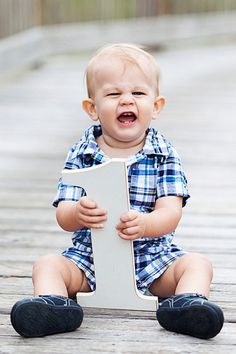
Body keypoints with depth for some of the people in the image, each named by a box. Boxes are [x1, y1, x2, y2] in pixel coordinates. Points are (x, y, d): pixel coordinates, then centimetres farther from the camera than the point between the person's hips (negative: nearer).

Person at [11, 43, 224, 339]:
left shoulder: (164, 156, -3)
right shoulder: (80, 155, -1)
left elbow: (170, 213, -14)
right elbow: (63, 216, -7)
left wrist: (144, 224, -38)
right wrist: (77, 214, -33)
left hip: (151, 255, 0)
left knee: (198, 264, -20)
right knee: (47, 265, -19)